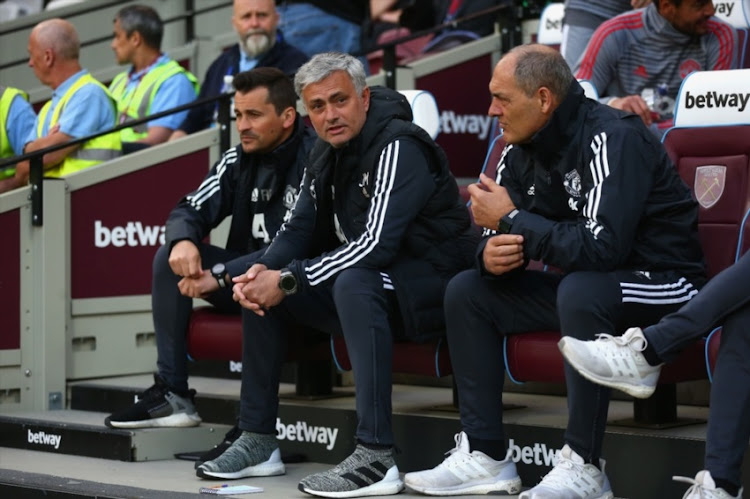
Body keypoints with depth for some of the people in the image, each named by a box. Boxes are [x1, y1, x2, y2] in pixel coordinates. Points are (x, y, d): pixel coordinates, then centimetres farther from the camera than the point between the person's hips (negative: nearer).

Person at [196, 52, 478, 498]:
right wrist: (265, 270, -11)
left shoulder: (399, 147, -21)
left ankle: (377, 457, -40)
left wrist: (289, 280, -25)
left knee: (354, 284, -38)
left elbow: (376, 245, -29)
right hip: (375, 281, 10)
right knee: (261, 288, 4)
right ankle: (258, 442, 8)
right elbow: (302, 228, 11)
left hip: (435, 283, -10)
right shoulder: (327, 155, 7)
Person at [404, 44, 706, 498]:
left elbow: (601, 246, -33)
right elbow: (499, 236, 7)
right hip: (580, 285, 9)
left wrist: (511, 219, -23)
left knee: (580, 290, -38)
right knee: (467, 291, 0)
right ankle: (485, 456, -2)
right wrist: (491, 255, -19)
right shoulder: (522, 152, 3)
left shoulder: (613, 139, -22)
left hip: (662, 286, -9)